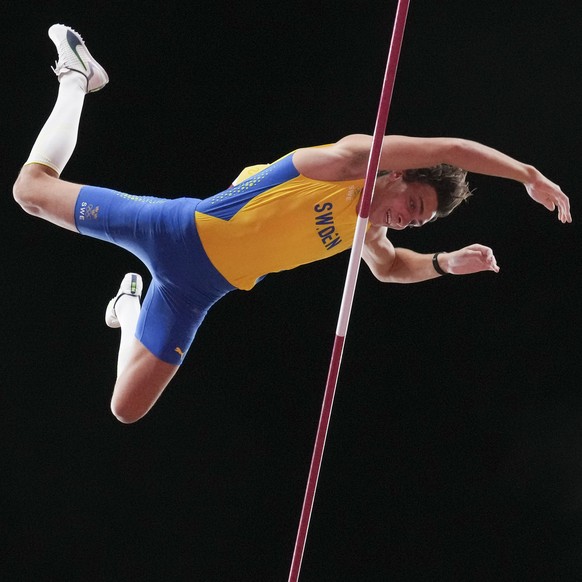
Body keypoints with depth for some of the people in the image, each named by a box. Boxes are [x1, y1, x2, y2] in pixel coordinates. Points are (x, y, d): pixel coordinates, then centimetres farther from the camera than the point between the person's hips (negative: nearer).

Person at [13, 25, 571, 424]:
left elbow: (388, 265, 26)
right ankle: (78, 78, 25)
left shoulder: (367, 233, 3)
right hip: (179, 232, -6)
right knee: (32, 186, 1)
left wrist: (446, 262, 9)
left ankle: (131, 305, 32)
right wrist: (529, 175, -25)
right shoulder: (354, 157, -19)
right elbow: (451, 149, -29)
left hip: (196, 293, 7)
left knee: (126, 410, 5)